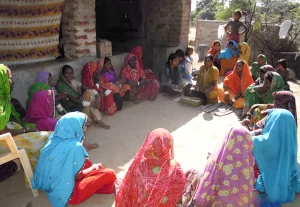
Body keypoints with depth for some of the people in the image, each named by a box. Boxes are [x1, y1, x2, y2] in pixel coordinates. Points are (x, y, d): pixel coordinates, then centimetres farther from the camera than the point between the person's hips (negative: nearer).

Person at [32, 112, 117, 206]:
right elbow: (78, 175, -14)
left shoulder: (54, 138, -3)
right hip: (65, 193, -8)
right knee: (109, 174, -6)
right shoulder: (75, 147, -25)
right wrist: (94, 167, 3)